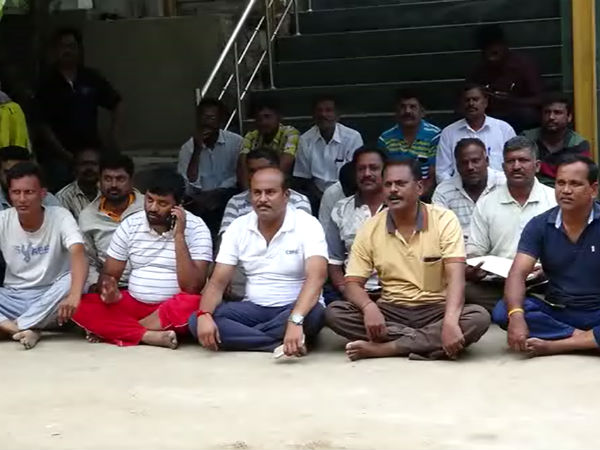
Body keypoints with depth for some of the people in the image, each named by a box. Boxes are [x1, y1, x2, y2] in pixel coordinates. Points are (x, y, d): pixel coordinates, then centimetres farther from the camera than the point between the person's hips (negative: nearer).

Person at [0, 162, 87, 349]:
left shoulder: (60, 216, -13)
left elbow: (78, 255, -30)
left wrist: (74, 296, -49)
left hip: (50, 299, -1)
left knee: (72, 280, -34)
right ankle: (27, 330, -32)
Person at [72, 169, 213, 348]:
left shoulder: (196, 228, -10)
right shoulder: (130, 225, 1)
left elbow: (192, 287, -19)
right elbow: (108, 274, 4)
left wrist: (179, 236, -22)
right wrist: (110, 290, -20)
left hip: (173, 309, -3)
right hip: (133, 304, 3)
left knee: (193, 304, -37)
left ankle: (112, 330, -21)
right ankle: (150, 336, -27)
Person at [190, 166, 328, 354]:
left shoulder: (307, 225, -13)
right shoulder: (238, 227, 0)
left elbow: (316, 278, -28)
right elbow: (218, 281, -4)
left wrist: (295, 320, -45)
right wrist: (204, 315, -26)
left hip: (294, 310, -3)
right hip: (254, 309, 4)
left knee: (314, 313, -39)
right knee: (196, 321, -22)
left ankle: (240, 335, -22)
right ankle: (284, 343, -27)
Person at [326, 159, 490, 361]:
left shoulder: (444, 220, -8)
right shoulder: (370, 229, 0)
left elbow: (456, 278, -18)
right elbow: (352, 284, -3)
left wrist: (450, 322, -37)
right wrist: (369, 307, -27)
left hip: (435, 310, -2)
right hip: (391, 311, 2)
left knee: (479, 317, -32)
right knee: (334, 312, -22)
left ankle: (384, 348, -29)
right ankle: (431, 342, -25)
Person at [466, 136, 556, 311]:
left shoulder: (555, 200, 8)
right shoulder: (485, 203, 13)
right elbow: (475, 249, 12)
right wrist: (471, 269, -13)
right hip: (496, 285, 3)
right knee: (465, 289, -28)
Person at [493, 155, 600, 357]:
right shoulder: (539, 225, 0)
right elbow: (518, 273, -10)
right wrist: (516, 316, -30)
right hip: (556, 312, 3)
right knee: (502, 312, -24)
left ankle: (554, 345, -27)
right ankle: (581, 337, -23)